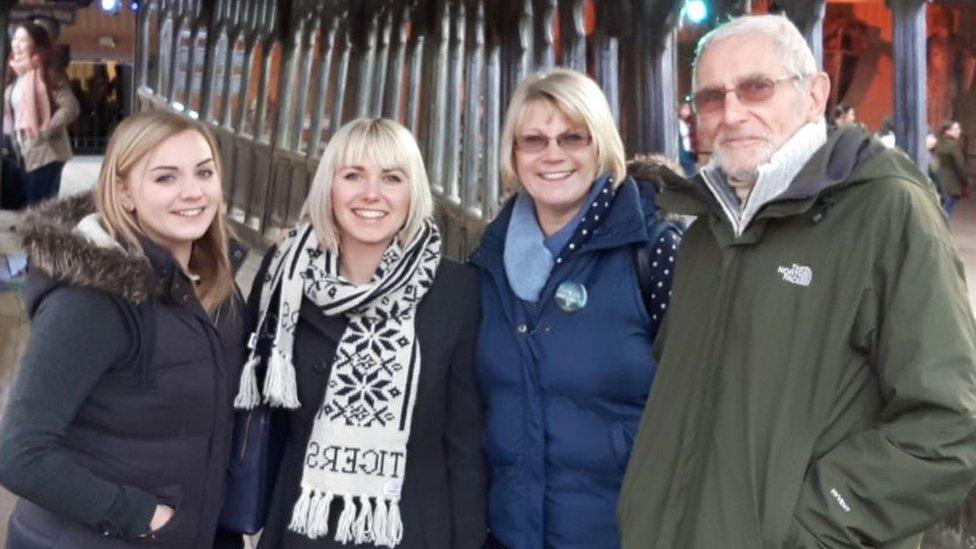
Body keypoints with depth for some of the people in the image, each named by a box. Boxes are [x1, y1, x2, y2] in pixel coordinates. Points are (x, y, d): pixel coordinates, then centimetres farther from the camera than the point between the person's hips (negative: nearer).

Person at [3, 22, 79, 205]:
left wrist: (44, 133, -21)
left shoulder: (47, 73, -12)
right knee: (28, 204, 12)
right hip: (23, 152, 8)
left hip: (45, 153, -8)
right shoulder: (16, 74, 11)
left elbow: (70, 108, -20)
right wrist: (10, 137, 8)